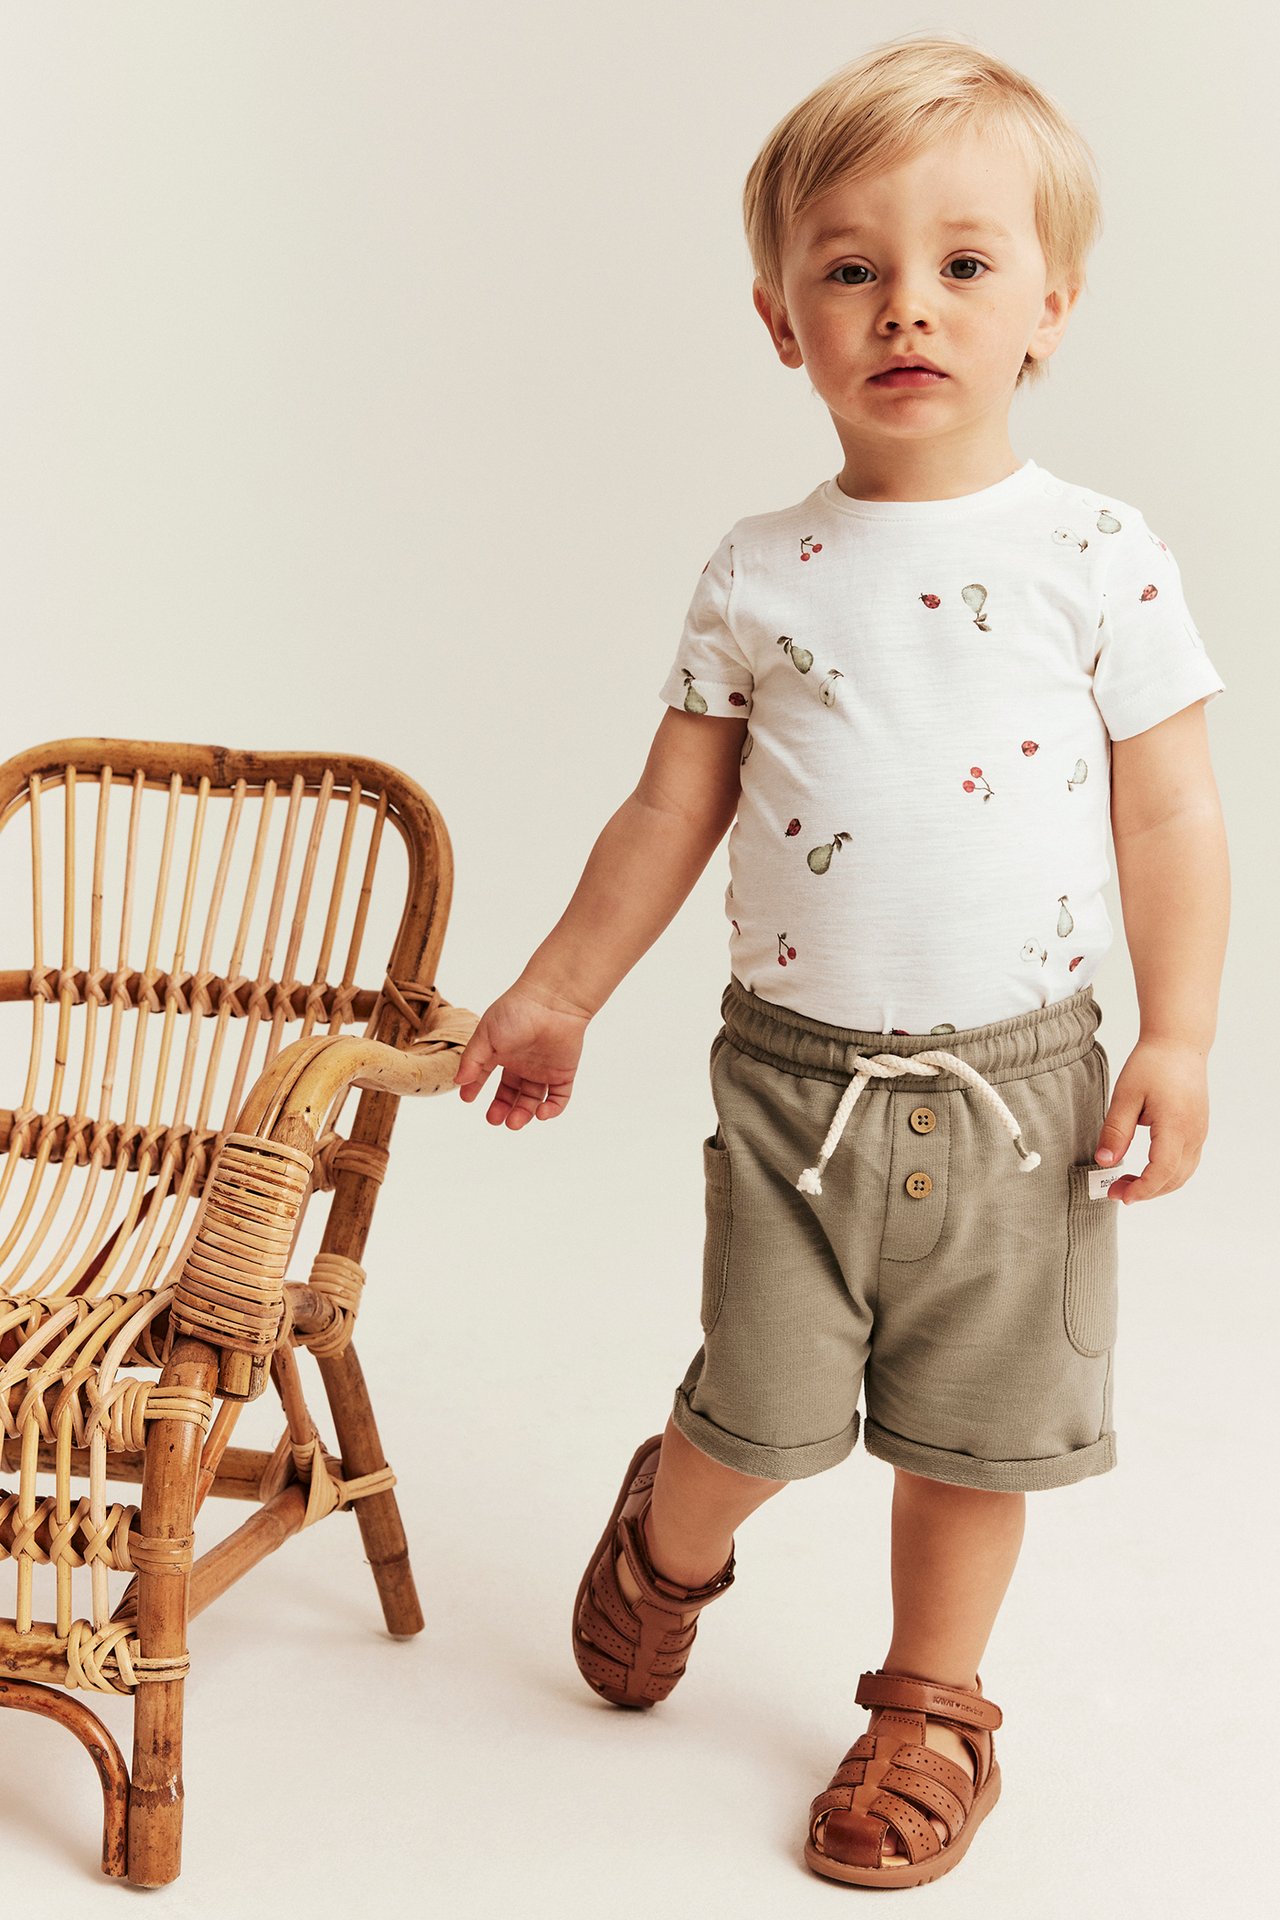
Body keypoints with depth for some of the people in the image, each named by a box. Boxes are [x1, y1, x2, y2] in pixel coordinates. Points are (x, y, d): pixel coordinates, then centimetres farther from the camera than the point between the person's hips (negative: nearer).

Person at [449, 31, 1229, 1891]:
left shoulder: (1100, 554, -4)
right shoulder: (759, 573, 0)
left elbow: (1170, 813, -2)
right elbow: (672, 808, 7)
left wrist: (1179, 1036, -7)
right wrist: (557, 993, 11)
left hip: (1019, 1077, 0)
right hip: (796, 1072, 1)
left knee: (972, 1429, 11)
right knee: (762, 1414, 4)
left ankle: (932, 1705, 34)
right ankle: (666, 1542, 39)